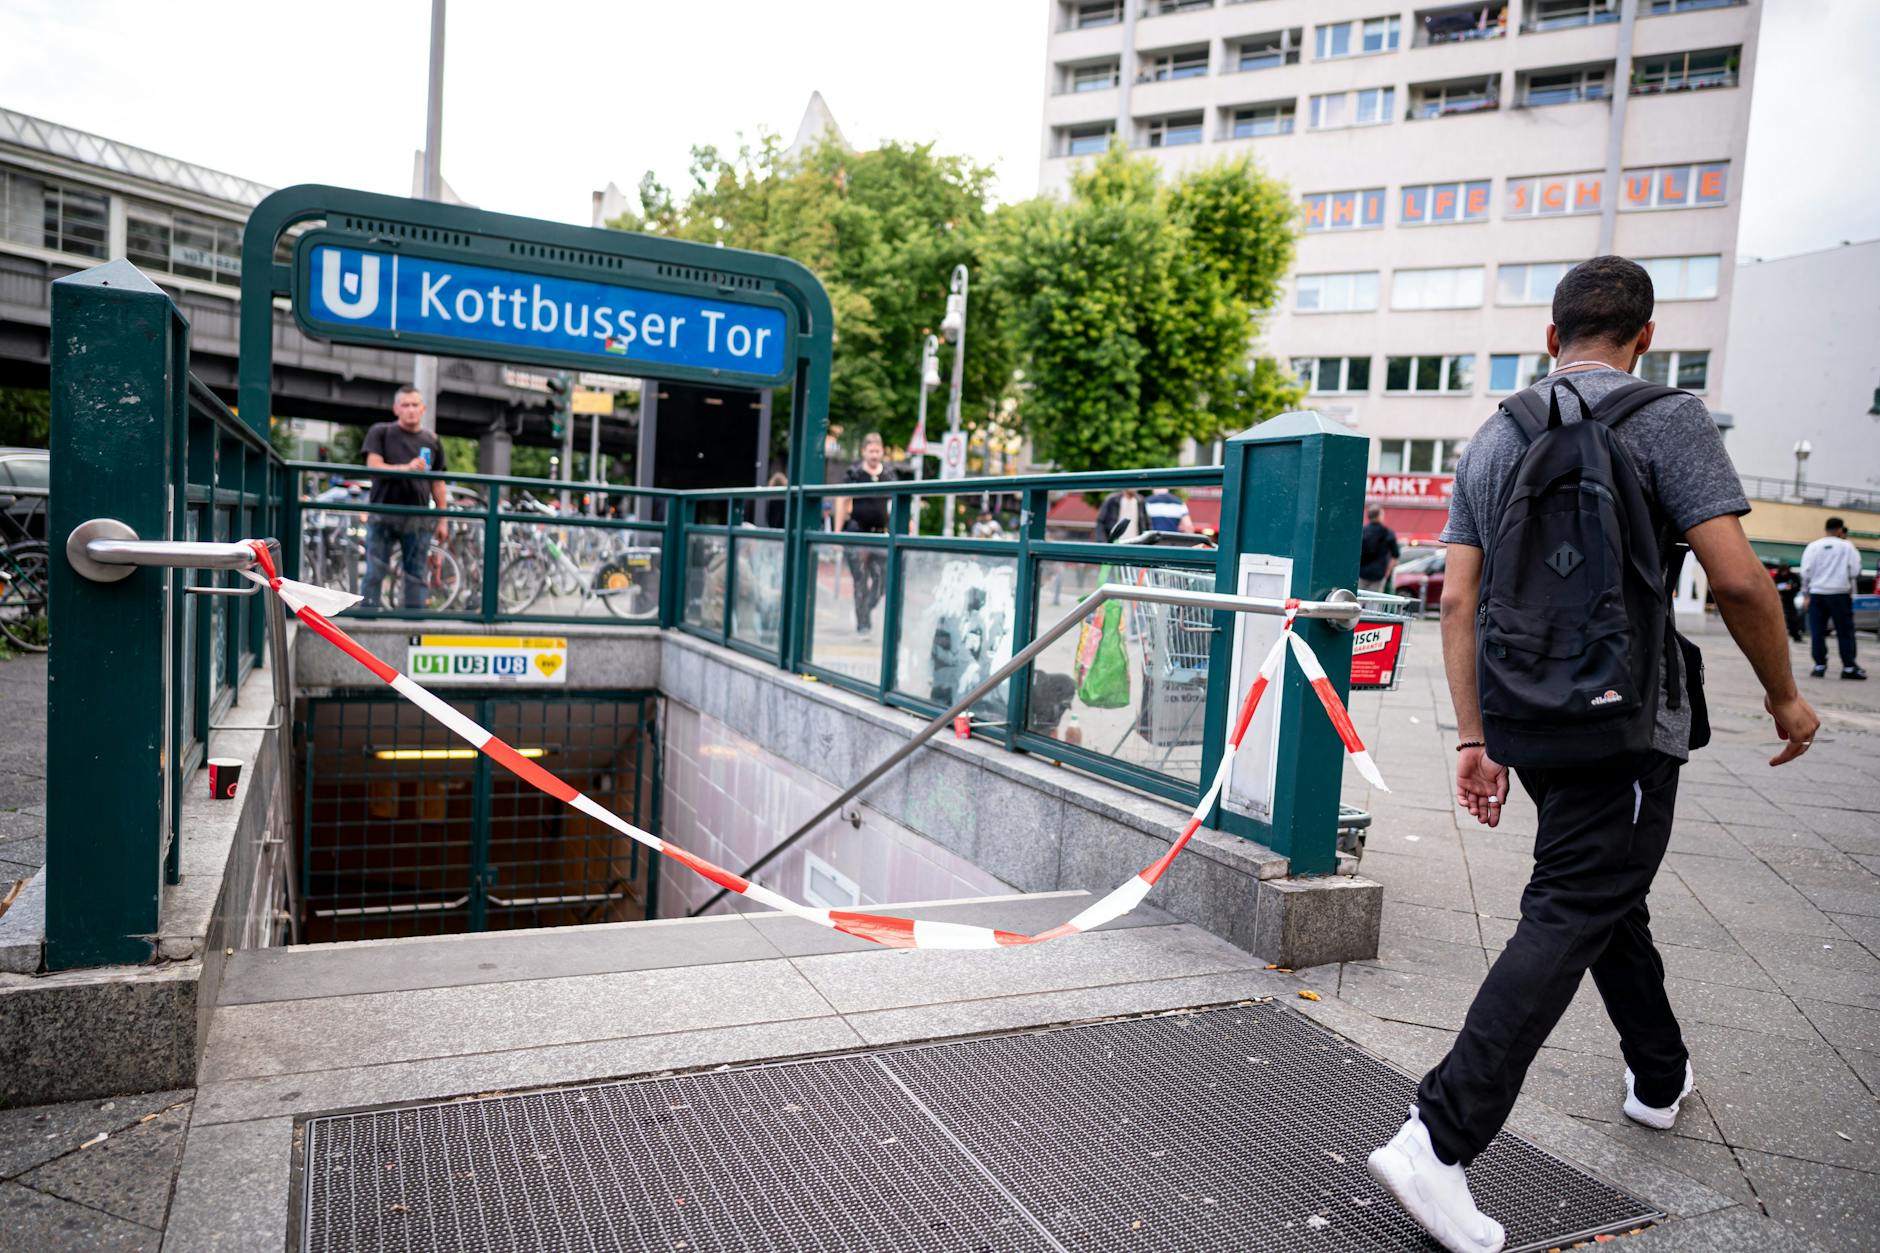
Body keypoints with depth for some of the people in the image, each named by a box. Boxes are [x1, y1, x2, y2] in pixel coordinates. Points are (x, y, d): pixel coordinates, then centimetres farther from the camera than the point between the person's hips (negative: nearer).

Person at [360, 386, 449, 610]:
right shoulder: (380, 432, 6)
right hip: (383, 515, -2)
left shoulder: (432, 441, 13)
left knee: (417, 576, 3)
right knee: (374, 573, -1)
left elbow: (438, 484, 13)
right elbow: (373, 466, -7)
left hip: (418, 518, 2)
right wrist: (406, 468, -23)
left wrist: (442, 520, 9)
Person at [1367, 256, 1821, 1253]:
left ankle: (1659, 1076, 45)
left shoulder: (1492, 440, 8)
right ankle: (1439, 1139, -14)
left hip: (1526, 717, 6)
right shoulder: (1666, 419, -7)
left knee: (1609, 895, 24)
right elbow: (1736, 578, -15)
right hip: (1625, 721, -6)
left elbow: (1459, 598, 3)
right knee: (1567, 921, -6)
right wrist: (1783, 693, 1)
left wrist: (1473, 737, 6)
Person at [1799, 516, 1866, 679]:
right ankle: (1848, 667, 3)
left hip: (1817, 593, 2)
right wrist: (1851, 587, 16)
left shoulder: (1813, 546, 2)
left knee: (1817, 631, 4)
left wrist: (1806, 593, 9)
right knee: (1844, 631, 3)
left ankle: (1820, 665, 2)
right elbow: (1855, 572, -3)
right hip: (1840, 594, -1)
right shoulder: (1847, 546, -2)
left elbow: (1806, 572, 0)